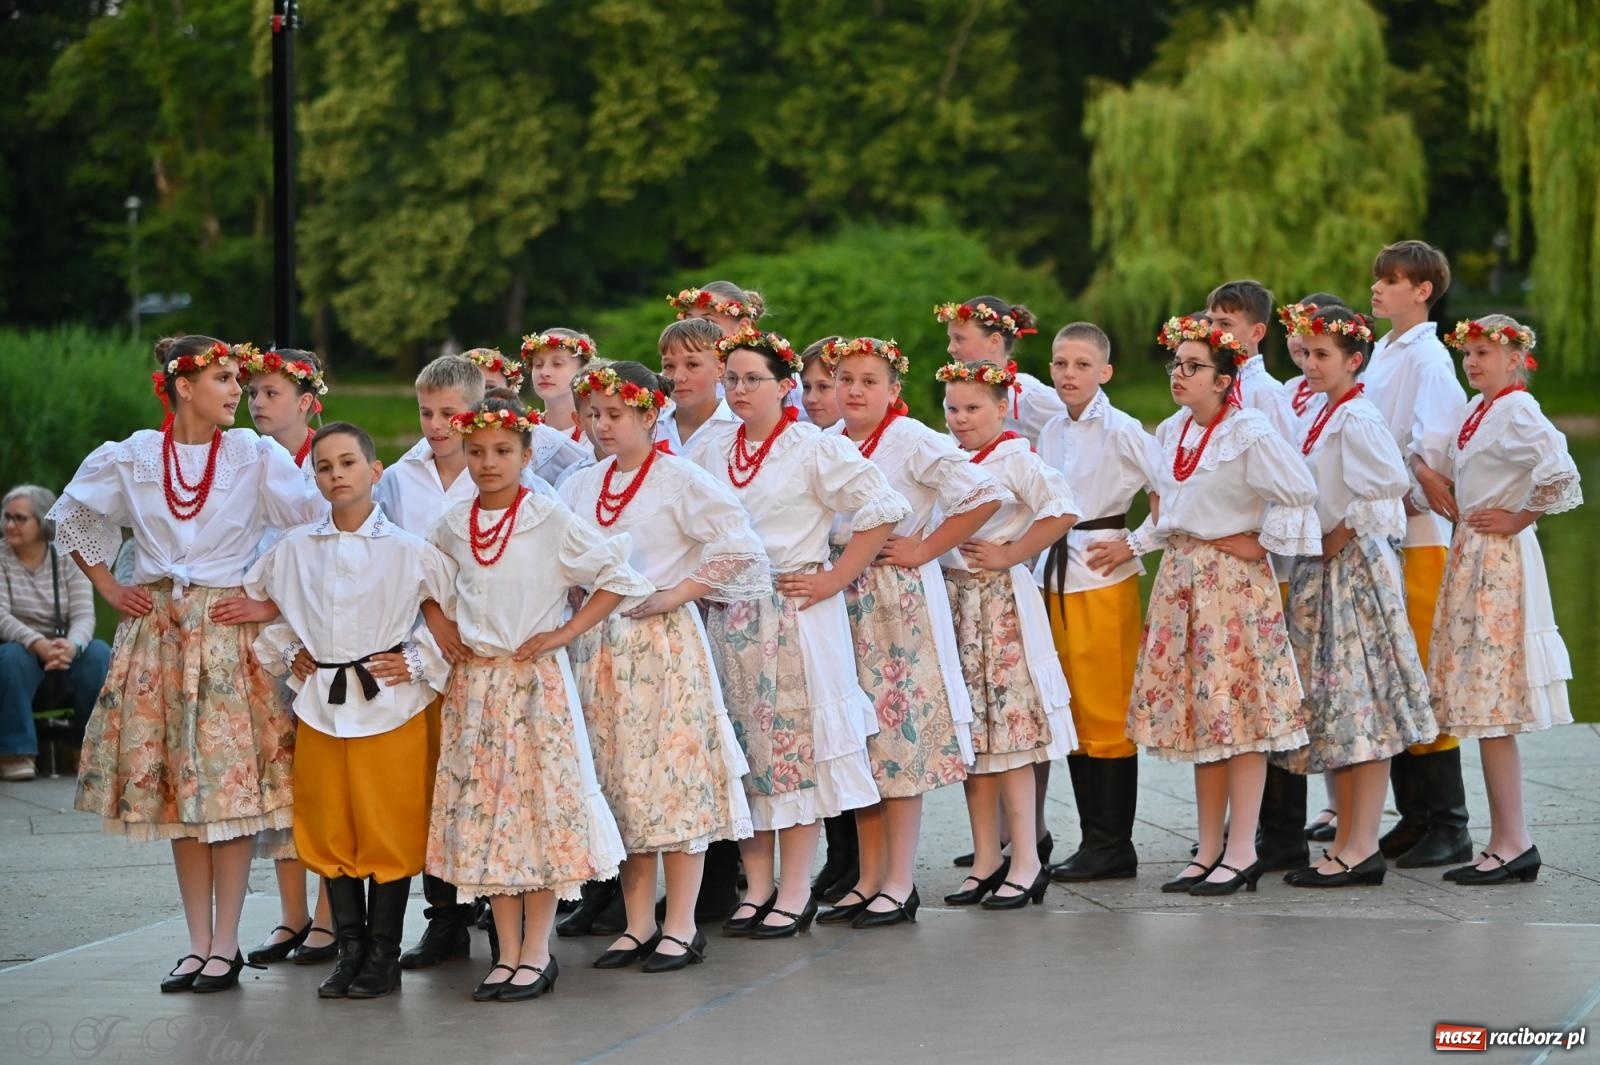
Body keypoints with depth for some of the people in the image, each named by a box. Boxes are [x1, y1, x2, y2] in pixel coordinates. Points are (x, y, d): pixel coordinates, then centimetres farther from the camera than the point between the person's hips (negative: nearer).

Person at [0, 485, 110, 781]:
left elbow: (84, 615, -9)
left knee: (100, 653, -26)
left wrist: (71, 646, -34)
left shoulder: (68, 560, 2)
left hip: (64, 663, 2)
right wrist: (38, 644, -35)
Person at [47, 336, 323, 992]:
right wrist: (107, 587, 10)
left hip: (229, 635, -2)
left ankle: (224, 946, 1)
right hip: (157, 635, 2)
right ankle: (198, 943, 11)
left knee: (231, 787, -5)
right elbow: (70, 516, 18)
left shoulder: (256, 457, -2)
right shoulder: (131, 458, 3)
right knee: (175, 788, 4)